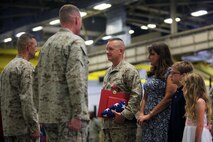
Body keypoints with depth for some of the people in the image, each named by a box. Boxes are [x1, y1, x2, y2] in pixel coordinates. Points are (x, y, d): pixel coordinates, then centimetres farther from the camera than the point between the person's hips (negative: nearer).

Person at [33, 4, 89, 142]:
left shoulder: (47, 43, 17)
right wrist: (78, 114, -19)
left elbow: (38, 80, 17)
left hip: (48, 114, 8)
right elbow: (76, 80, -19)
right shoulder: (75, 42, -8)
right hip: (67, 114, -8)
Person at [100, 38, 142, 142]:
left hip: (122, 122, -8)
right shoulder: (108, 72, 20)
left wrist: (125, 114, -20)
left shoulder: (129, 70, -7)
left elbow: (136, 95, -16)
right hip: (107, 121, 8)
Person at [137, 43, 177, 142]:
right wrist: (141, 114, -2)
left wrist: (149, 115, -13)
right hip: (148, 120, 6)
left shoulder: (170, 72, -6)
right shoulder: (151, 74, 15)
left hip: (162, 119, -6)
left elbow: (168, 98, -14)